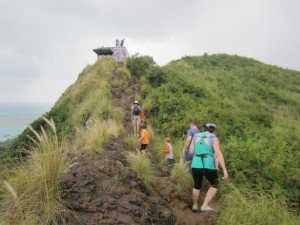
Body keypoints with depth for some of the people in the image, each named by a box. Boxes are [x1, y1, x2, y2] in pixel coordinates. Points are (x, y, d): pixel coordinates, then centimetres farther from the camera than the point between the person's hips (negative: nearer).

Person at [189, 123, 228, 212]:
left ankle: (195, 206, 38)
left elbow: (191, 151, 11)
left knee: (197, 186, 26)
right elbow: (219, 154, -11)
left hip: (196, 165, 4)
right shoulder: (214, 138, -1)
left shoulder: (196, 136, 10)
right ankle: (204, 206, 13)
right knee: (214, 185, 21)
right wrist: (225, 170, -11)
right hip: (208, 166, -4)